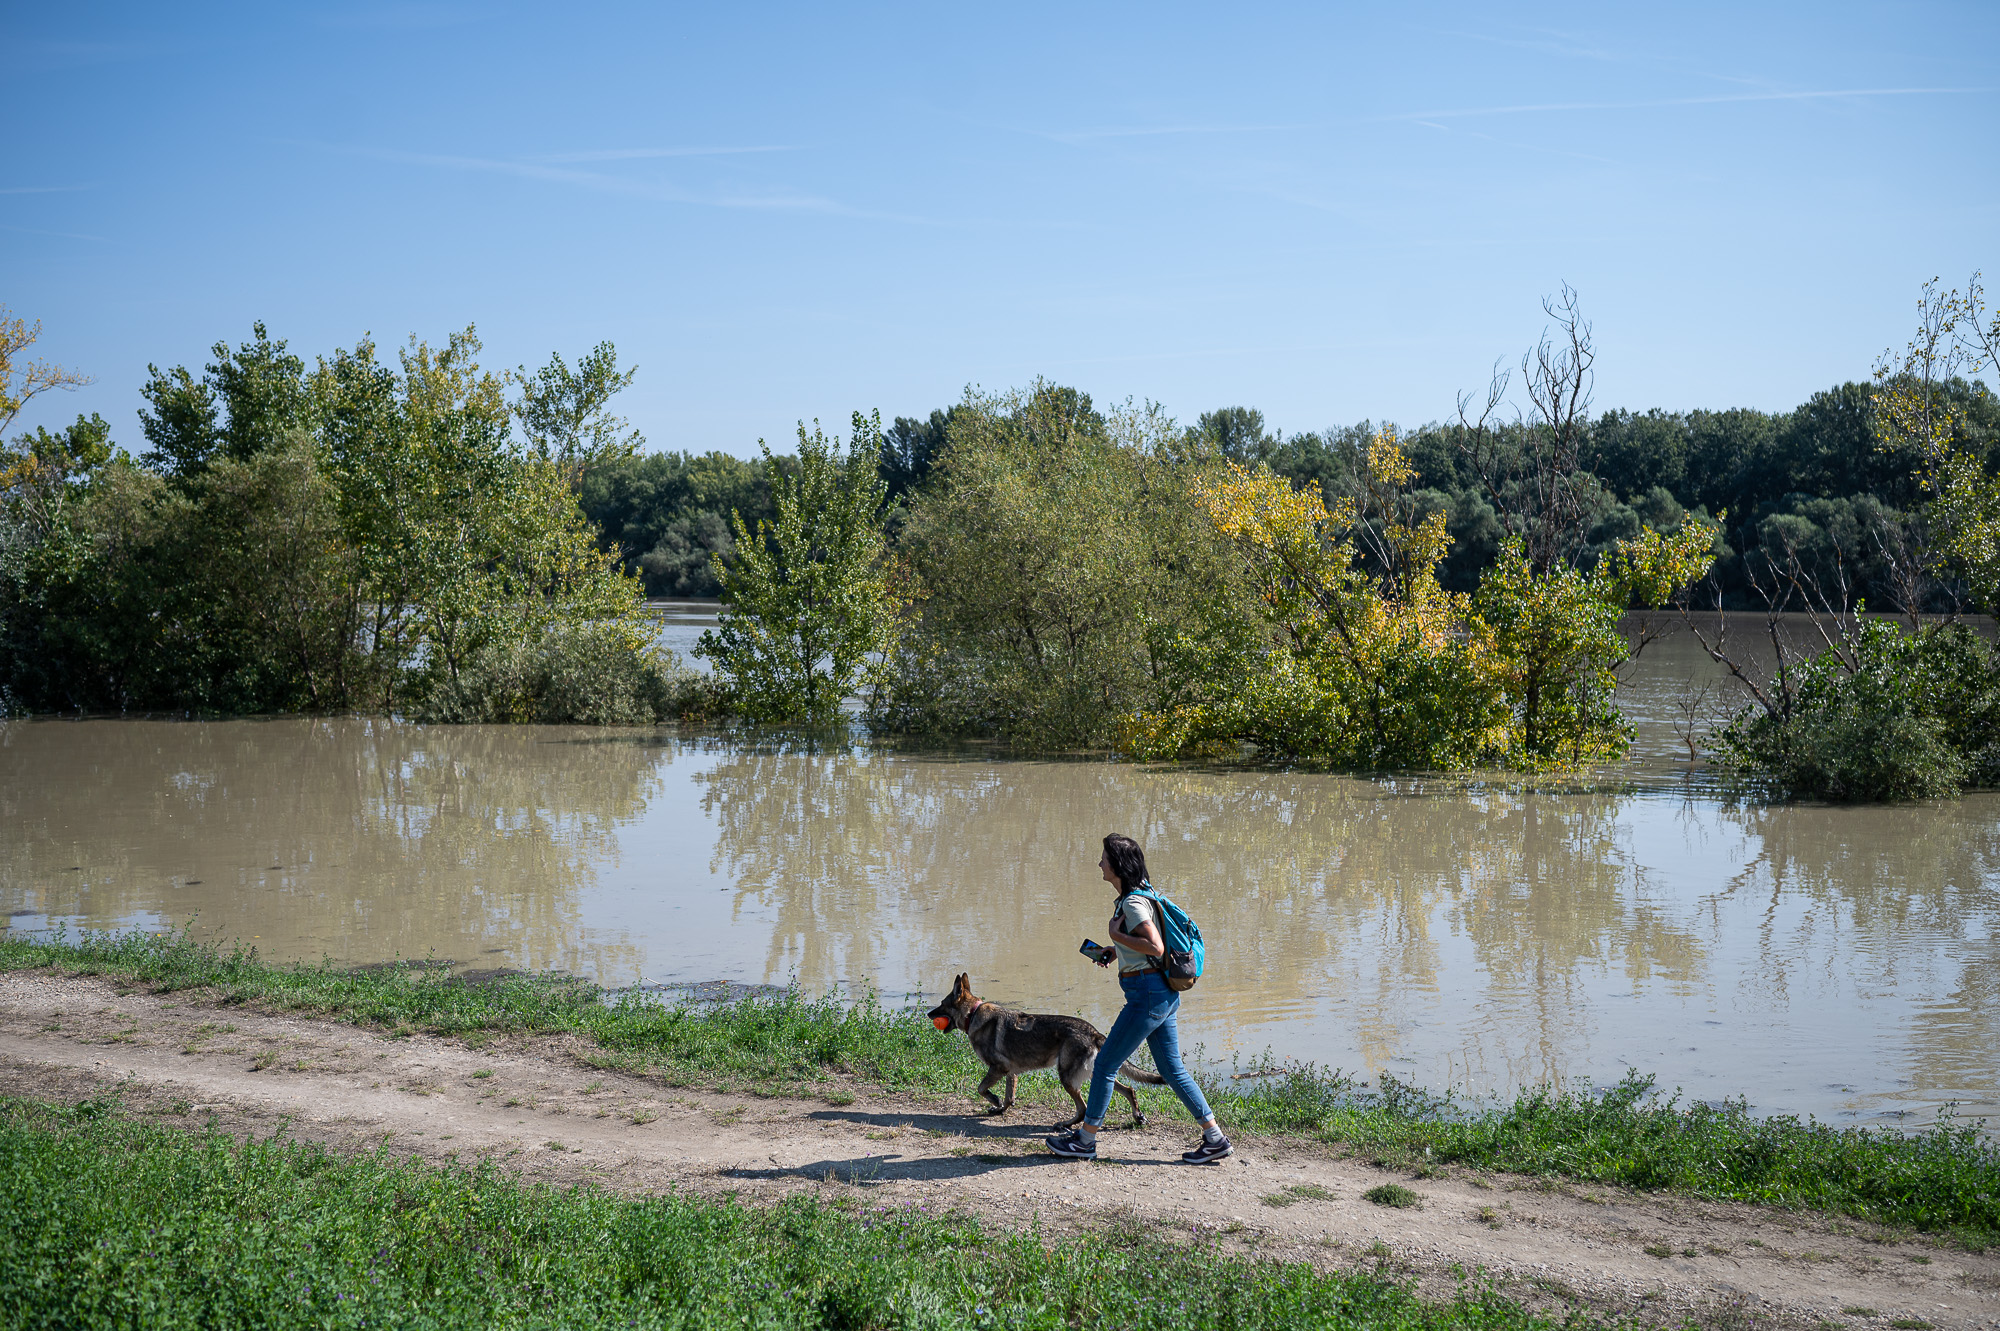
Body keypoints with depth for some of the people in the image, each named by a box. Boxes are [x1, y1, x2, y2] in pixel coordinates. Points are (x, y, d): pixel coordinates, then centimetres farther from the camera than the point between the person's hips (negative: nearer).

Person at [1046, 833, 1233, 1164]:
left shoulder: (1133, 903, -17)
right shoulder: (1140, 894, 13)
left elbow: (1156, 947, -26)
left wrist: (1117, 936, -15)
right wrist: (1116, 951, 13)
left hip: (1147, 995, -10)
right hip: (1164, 994, 10)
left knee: (1105, 1065, 1)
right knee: (1172, 1070, 13)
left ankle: (1085, 1140, 11)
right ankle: (1215, 1139, 13)